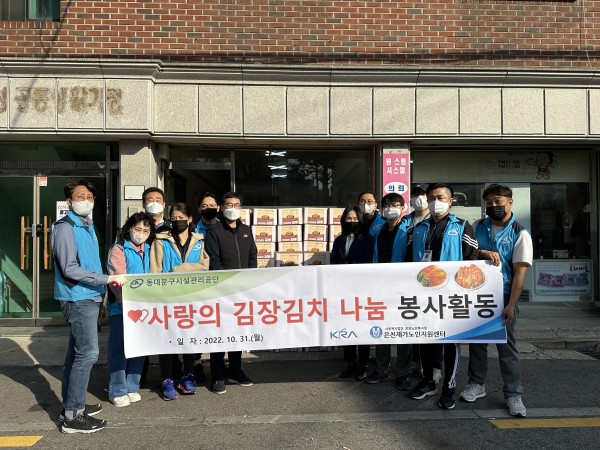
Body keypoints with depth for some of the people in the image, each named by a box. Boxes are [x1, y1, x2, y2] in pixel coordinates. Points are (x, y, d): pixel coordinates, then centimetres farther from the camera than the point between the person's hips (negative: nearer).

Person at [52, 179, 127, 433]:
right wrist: (107, 279, -19)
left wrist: (100, 293, 16)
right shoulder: (65, 228, -13)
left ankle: (71, 405, 26)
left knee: (76, 353, 15)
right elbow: (70, 270, -19)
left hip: (89, 298, 9)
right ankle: (72, 416, 0)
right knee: (88, 354, -8)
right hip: (78, 299, -9)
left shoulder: (88, 226, 15)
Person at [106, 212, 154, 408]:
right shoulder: (119, 250, -7)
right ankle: (117, 391, 13)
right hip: (121, 308, -6)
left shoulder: (149, 251, 11)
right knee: (119, 349, 1)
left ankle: (132, 387, 25)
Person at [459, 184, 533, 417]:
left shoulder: (520, 234, -5)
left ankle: (514, 394, 13)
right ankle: (476, 384, 27)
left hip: (502, 296, -3)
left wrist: (511, 304, -16)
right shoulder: (478, 227, 6)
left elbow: (519, 272, -10)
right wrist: (483, 253, -17)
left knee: (506, 345, 2)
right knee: (476, 340, 12)